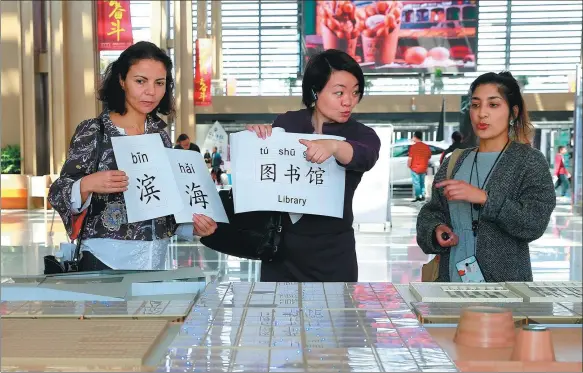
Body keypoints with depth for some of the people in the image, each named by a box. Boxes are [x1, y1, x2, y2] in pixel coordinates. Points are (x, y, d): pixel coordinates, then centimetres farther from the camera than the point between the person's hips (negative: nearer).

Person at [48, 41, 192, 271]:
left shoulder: (159, 133, 5)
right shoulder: (93, 131, -8)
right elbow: (58, 195, -8)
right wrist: (87, 185, -27)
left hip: (155, 259, 5)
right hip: (107, 259, -4)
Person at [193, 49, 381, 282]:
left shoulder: (363, 135, -5)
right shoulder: (286, 123, 1)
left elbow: (365, 158, -27)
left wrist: (333, 146, -48)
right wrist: (257, 136, -14)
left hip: (332, 253, -2)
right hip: (280, 246, 2)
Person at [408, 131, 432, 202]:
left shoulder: (413, 147, -13)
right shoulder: (426, 147, 4)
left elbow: (410, 158, -13)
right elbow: (428, 158, 9)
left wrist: (409, 165, 4)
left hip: (415, 168, -5)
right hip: (423, 168, 5)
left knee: (416, 183, 0)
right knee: (422, 182, 17)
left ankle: (418, 196, -3)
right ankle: (423, 196, 17)